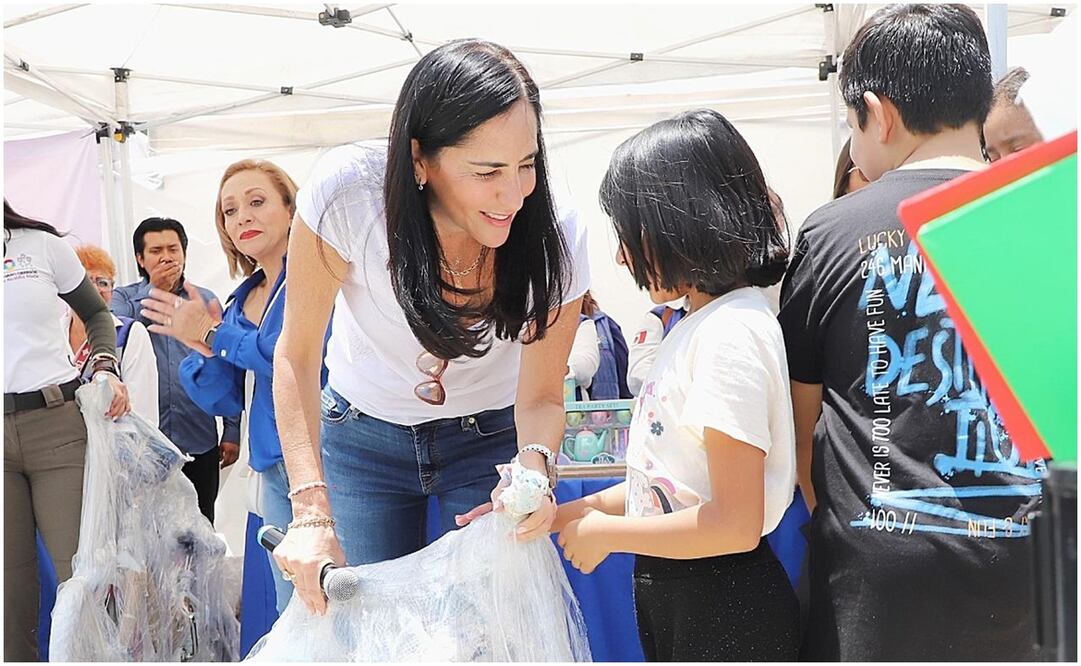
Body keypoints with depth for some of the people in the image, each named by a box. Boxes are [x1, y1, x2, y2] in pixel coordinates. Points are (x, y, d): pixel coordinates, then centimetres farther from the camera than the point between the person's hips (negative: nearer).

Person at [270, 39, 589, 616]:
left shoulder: (555, 237, -26)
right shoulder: (348, 190, -30)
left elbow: (541, 398, -16)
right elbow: (297, 355, -19)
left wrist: (533, 462, -39)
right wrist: (312, 513, -28)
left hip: (488, 438, 1)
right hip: (364, 434, 0)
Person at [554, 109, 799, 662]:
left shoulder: (731, 332, -20)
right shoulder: (700, 323, 9)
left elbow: (735, 523, -24)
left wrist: (607, 532, -14)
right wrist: (577, 511, 6)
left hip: (724, 615, -9)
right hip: (672, 600, 9)